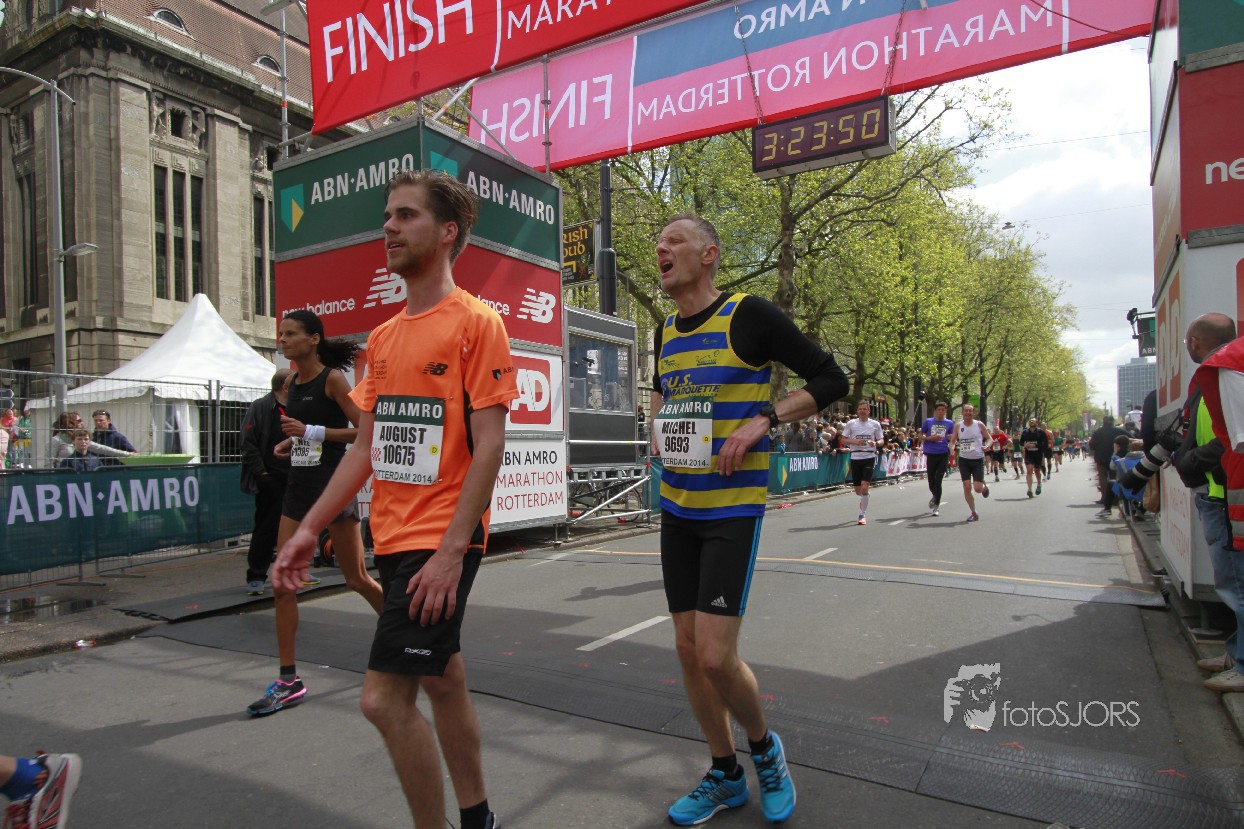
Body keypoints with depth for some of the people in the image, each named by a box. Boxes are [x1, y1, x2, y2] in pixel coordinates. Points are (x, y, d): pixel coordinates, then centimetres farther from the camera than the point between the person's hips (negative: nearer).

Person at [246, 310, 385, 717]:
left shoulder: (332, 378, -10)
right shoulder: (292, 382, 11)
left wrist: (312, 432, -20)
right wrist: (288, 442, 4)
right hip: (298, 486, 7)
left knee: (357, 579, 5)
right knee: (283, 583, 2)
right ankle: (289, 680, 11)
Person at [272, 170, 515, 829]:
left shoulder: (476, 322, -9)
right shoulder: (383, 338, 13)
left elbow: (488, 445, -15)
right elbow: (367, 446, 15)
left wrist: (452, 550, -20)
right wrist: (309, 528, 10)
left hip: (441, 542, -8)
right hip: (393, 538, 8)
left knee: (384, 698, -8)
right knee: (441, 677, 17)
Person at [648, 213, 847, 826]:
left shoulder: (748, 316, -9)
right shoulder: (665, 333, 10)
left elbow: (831, 379, -6)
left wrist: (763, 418, -18)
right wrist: (658, 426, 9)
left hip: (734, 508, -6)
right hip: (677, 507, 7)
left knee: (716, 657, -11)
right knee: (688, 649, 9)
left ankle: (764, 748, 22)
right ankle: (725, 776, 30)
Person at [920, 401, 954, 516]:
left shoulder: (949, 423, 7)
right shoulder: (928, 421, 5)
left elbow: (951, 438, 14)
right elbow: (920, 436, 9)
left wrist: (951, 439, -9)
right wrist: (930, 438, -9)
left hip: (943, 454, -1)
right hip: (931, 454, 1)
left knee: (938, 480, -7)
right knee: (931, 480, 8)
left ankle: (936, 506, 3)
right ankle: (935, 496, 40)